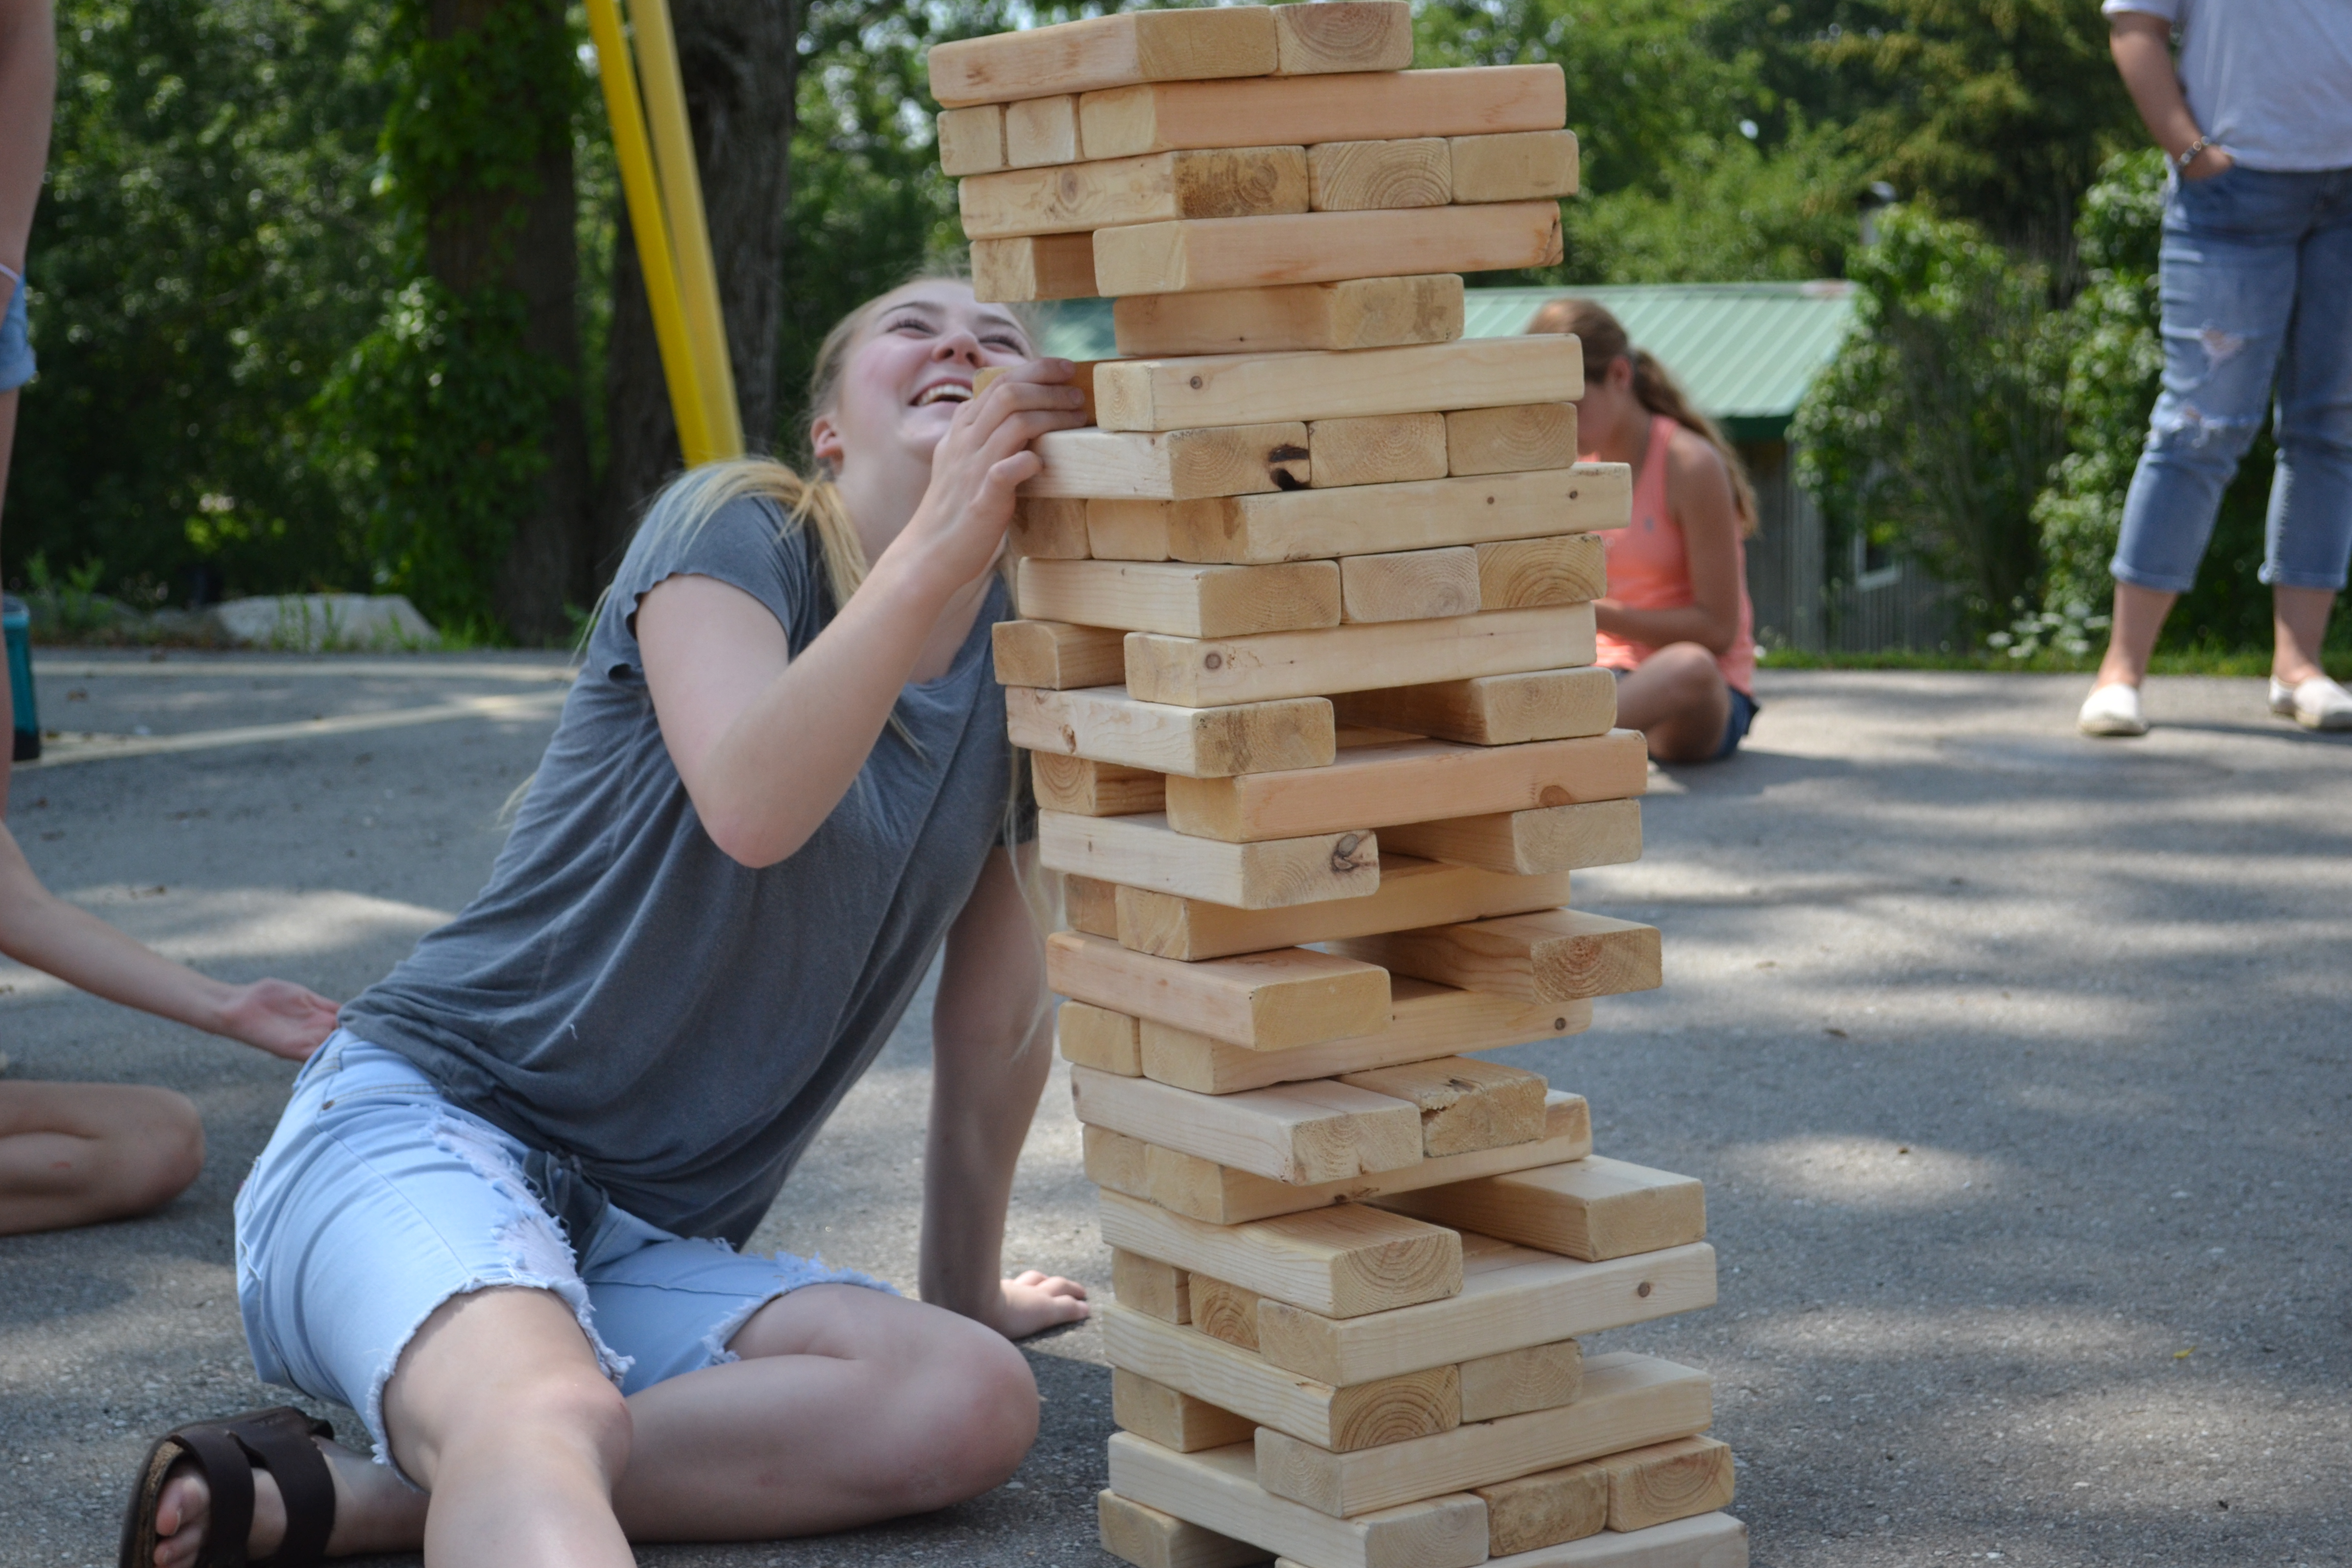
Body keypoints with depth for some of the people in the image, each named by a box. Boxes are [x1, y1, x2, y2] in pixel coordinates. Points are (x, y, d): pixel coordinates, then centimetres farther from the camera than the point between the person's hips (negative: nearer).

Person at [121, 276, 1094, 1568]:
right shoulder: (736, 529, -3)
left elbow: (998, 1017, 19)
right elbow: (751, 807, -24)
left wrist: (965, 1293, 25)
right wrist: (936, 550, -31)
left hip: (642, 1248, 5)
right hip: (421, 1120, -5)